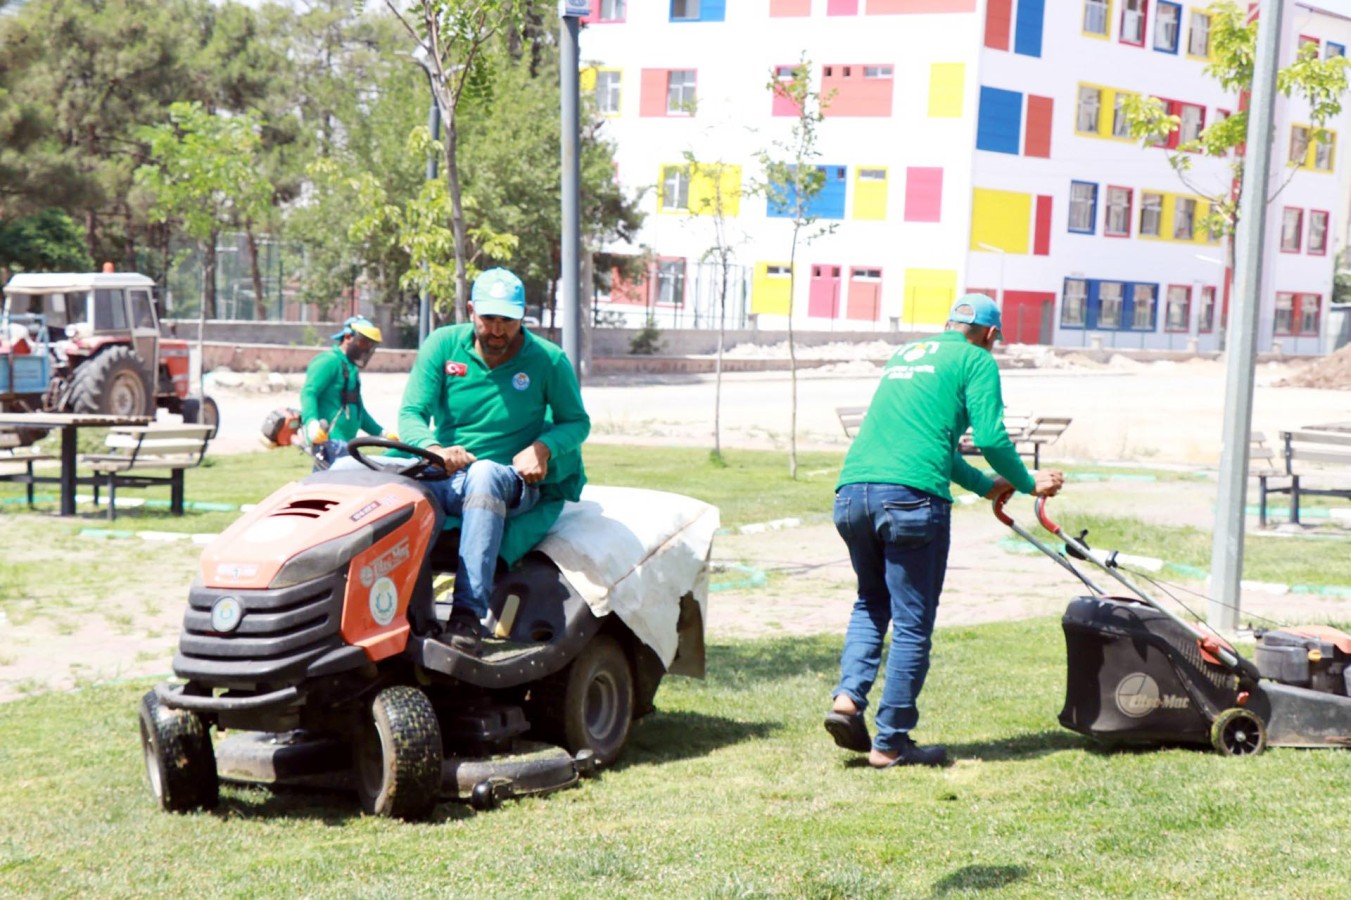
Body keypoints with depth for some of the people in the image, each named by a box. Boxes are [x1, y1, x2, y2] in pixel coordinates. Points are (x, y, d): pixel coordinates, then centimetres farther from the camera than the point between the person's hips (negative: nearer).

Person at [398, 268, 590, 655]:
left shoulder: (547, 360, 0)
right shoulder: (444, 345, 3)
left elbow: (577, 421, 8)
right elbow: (411, 413, -3)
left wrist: (543, 447, -15)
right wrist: (434, 448, -26)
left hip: (514, 486, -1)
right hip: (444, 481, 2)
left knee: (484, 475, -40)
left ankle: (469, 613, -47)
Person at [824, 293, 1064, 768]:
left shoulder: (905, 354, 29)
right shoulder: (976, 360, 9)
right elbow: (991, 439, -2)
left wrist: (987, 486, 44)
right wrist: (1028, 483, 16)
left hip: (851, 492, 6)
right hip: (910, 497, -6)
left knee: (871, 602, 24)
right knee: (912, 623, 3)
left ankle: (848, 698, 6)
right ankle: (890, 743, 7)